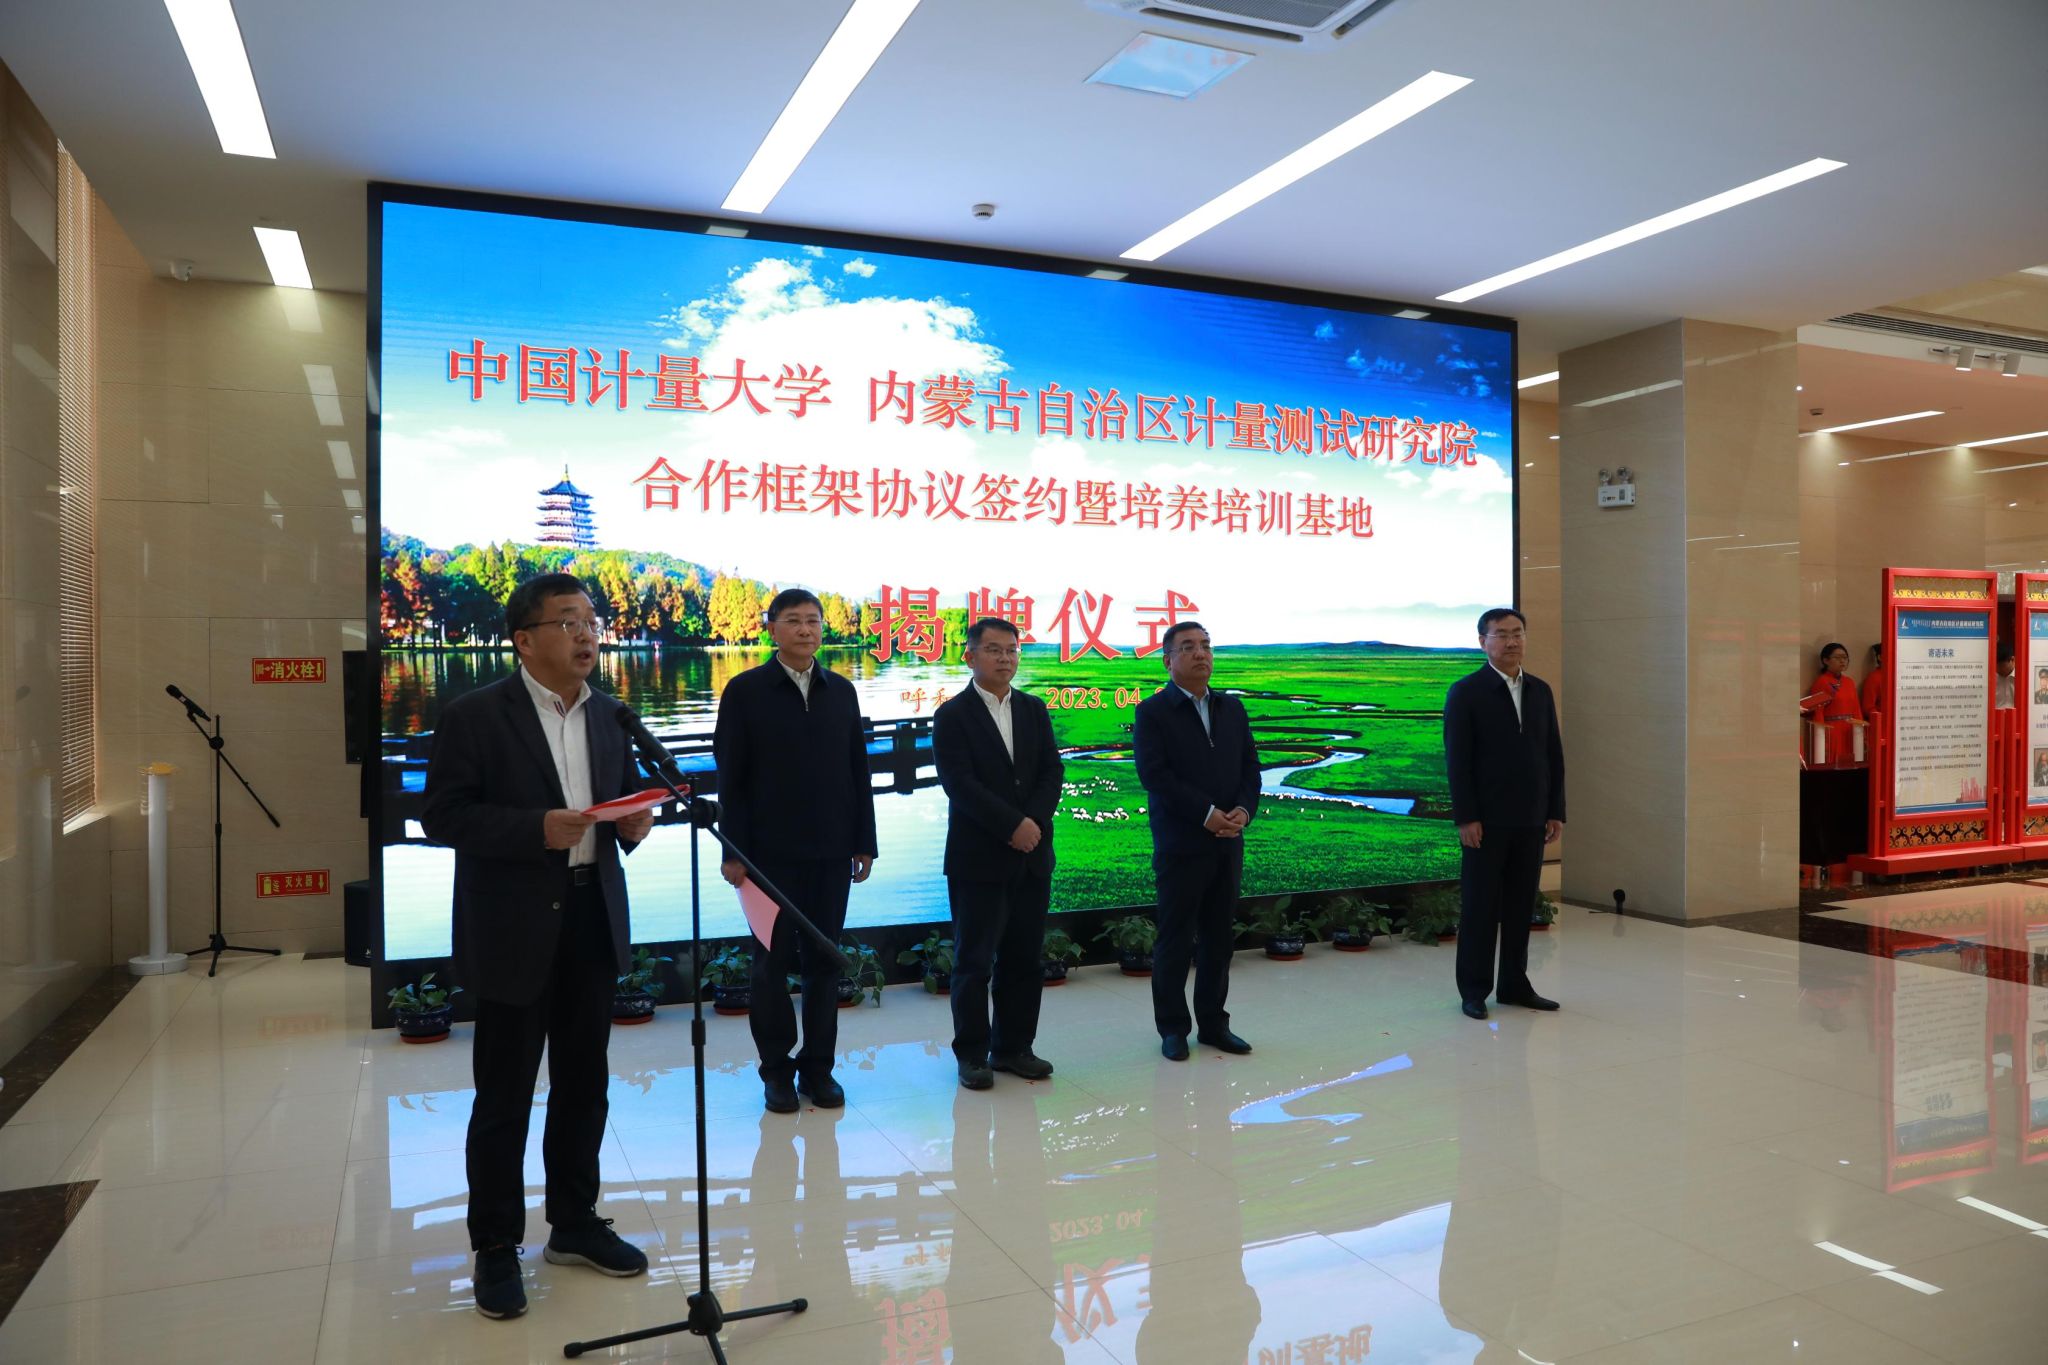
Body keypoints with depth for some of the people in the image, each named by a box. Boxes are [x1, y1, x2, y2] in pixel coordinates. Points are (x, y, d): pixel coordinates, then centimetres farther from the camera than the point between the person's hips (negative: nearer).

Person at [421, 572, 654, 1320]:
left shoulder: (609, 714, 8)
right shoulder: (474, 715, -10)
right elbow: (442, 816, -12)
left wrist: (633, 822, -6)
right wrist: (536, 829, -24)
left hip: (593, 918, 6)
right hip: (515, 927, -5)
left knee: (583, 1083, 16)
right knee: (505, 1095, 5)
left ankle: (574, 1222, 32)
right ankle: (496, 1247, 22)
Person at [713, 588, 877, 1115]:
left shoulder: (841, 691, 8)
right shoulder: (746, 691, -2)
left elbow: (858, 773, 9)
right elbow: (731, 778, -4)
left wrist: (865, 843, 5)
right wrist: (734, 851, -9)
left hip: (831, 852, 3)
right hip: (771, 852, -3)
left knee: (823, 961, 8)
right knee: (773, 962, 6)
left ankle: (818, 1067, 19)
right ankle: (777, 1070, 18)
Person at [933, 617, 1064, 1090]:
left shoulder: (1035, 710, 11)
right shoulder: (952, 715, -4)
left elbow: (1053, 771, 5)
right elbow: (960, 783, -13)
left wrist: (1034, 821, -11)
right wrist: (1013, 826, -18)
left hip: (1032, 854, 5)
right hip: (978, 857, -5)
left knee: (1025, 958, 9)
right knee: (974, 960, 2)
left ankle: (1013, 1047, 21)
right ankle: (972, 1055, 13)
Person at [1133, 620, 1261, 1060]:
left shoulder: (1232, 709, 13)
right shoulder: (1153, 712, -4)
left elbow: (1250, 767, 10)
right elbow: (1155, 774, -14)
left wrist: (1244, 809, -9)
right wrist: (1207, 814, -18)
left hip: (1227, 843, 5)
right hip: (1181, 844, -5)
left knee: (1218, 937, 11)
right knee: (1176, 939, 3)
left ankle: (1214, 1023, 22)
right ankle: (1173, 1028, 15)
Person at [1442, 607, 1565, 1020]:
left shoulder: (1540, 691, 11)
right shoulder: (1466, 692, -5)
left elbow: (1554, 755, 12)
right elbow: (1457, 759, -9)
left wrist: (1556, 812, 6)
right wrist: (1466, 817, -14)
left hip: (1531, 820, 5)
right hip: (1487, 822, -5)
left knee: (1521, 906, 9)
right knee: (1480, 907, 2)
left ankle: (1514, 985, 20)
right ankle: (1474, 991, 10)